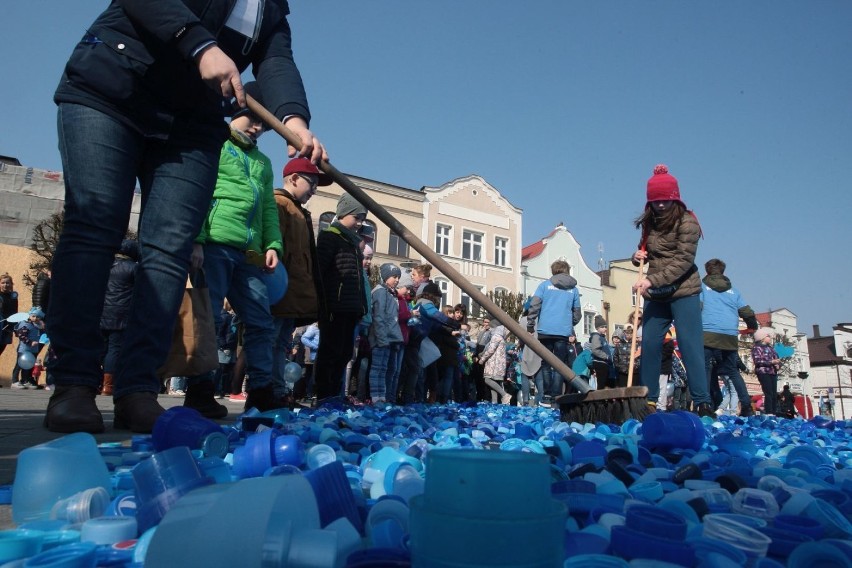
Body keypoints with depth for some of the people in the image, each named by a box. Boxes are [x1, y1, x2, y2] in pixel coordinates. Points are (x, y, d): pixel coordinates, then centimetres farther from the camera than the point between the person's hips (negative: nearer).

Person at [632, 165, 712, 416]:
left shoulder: (687, 221, -7)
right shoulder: (649, 223, 11)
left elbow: (683, 260, -17)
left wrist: (652, 280, -26)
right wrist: (638, 256, 0)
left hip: (683, 292, -6)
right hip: (655, 295, 6)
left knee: (690, 345, -7)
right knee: (649, 345, 4)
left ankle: (702, 402, -3)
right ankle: (648, 400, 11)